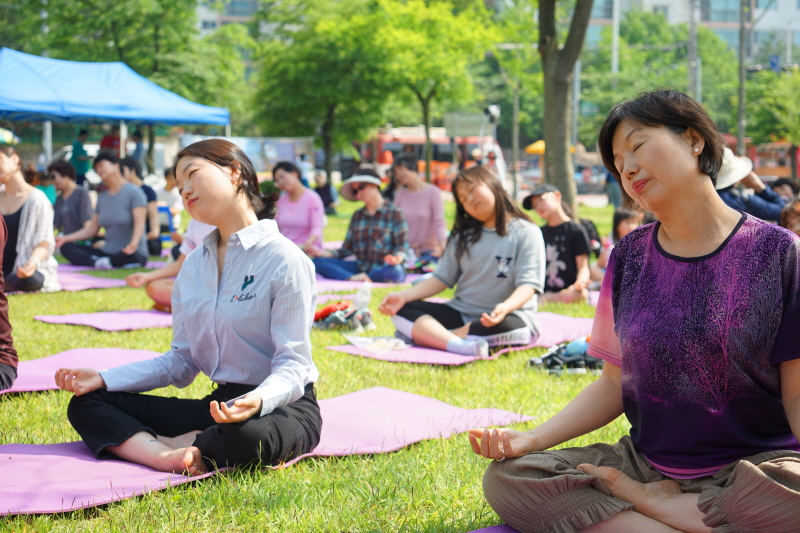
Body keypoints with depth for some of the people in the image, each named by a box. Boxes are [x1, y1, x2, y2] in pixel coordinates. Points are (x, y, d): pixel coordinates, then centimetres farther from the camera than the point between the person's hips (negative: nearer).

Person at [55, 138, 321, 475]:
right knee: (87, 403, -3)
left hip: (282, 403, -7)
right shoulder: (193, 266, 13)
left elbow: (293, 365, -15)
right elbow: (181, 362, 14)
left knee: (244, 437, -44)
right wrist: (103, 379, 3)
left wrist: (258, 401, -36)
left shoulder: (283, 259, -10)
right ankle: (165, 455, -29)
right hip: (221, 403, 8)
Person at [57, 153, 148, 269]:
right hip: (107, 252, 7)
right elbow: (92, 229, 15)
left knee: (128, 256, -43)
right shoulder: (102, 197, 16)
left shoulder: (133, 192, -5)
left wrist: (134, 243, -36)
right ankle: (100, 263, -29)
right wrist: (65, 238, 5)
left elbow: (139, 223, -17)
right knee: (67, 248, -10)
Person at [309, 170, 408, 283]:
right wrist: (326, 253, -4)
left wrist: (398, 257, -30)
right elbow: (347, 249, 14)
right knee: (319, 261, -12)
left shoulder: (395, 214, 1)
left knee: (395, 271, -41)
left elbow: (402, 245, -7)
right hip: (360, 268, 5)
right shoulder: (357, 216, 17)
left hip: (383, 269, -5)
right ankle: (353, 278, -31)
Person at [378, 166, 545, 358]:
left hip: (506, 317, -5)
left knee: (511, 328, -40)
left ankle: (424, 335, -34)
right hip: (460, 313, 5)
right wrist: (404, 296, -4)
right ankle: (458, 345, -45)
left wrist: (505, 308, -32)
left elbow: (528, 284, -11)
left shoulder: (526, 233, -1)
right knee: (403, 310, -17)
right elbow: (442, 278, 12)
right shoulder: (464, 235, 18)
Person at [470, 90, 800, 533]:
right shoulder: (629, 258, 7)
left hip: (755, 462, -3)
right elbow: (615, 384, 9)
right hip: (645, 460, 3)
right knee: (505, 477, -17)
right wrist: (533, 439, -7)